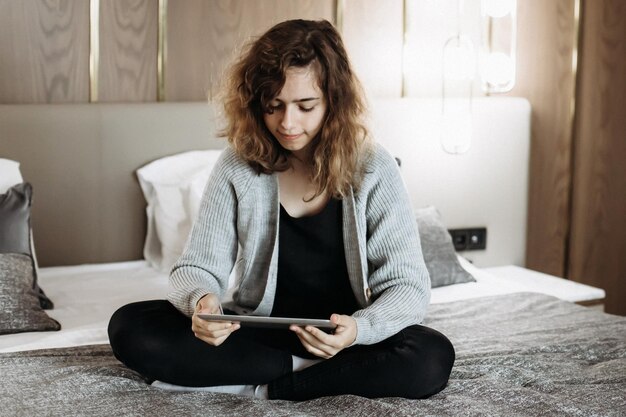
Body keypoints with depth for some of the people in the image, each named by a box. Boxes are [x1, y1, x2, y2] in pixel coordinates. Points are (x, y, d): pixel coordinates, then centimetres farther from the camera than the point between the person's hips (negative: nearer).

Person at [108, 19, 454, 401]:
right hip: (256, 335, 2)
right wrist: (202, 301, -31)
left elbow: (408, 285, -12)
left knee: (432, 358, -31)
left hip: (337, 340, -1)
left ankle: (257, 384, -19)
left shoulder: (373, 170, -11)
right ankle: (306, 372, -17)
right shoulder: (238, 167, -6)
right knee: (131, 327, -20)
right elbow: (198, 266, -6)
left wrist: (359, 329, -34)